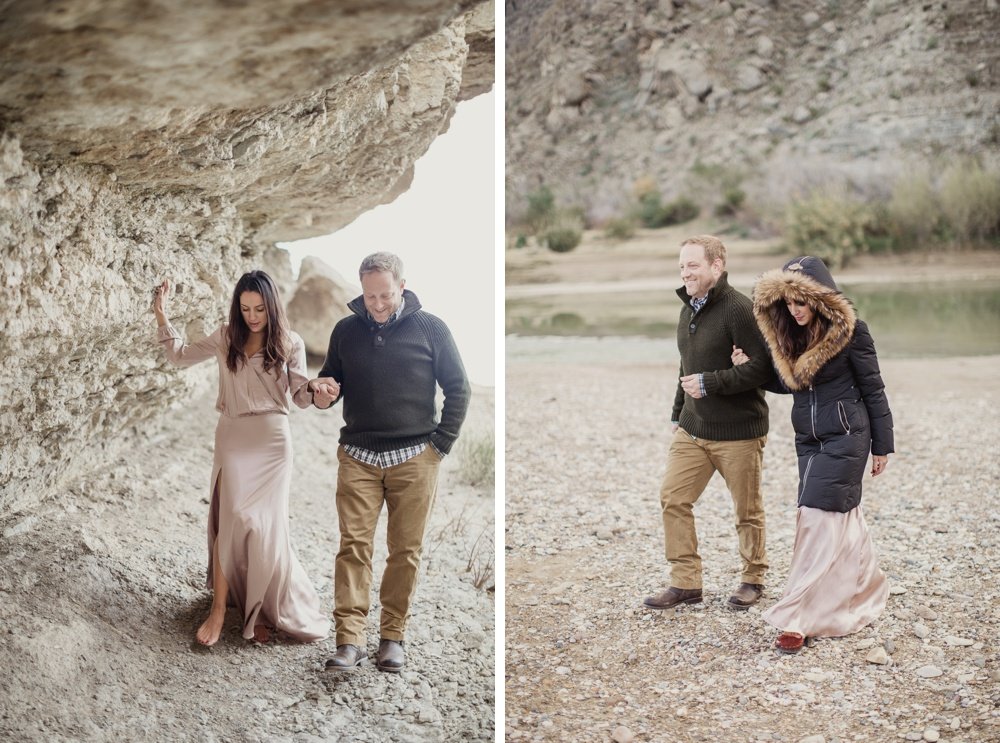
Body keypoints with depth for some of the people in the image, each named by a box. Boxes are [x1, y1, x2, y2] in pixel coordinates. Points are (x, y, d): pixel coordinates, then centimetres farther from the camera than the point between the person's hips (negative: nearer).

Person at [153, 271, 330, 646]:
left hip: (272, 439, -1)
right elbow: (181, 355, 16)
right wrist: (162, 317, 5)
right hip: (232, 437, 1)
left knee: (264, 522, -3)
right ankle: (219, 608, -5)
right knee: (232, 517, -12)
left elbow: (301, 396, -5)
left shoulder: (289, 344, 0)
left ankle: (263, 607, 11)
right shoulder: (225, 337, 5)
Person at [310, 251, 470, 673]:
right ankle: (350, 639, -4)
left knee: (405, 550, 2)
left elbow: (458, 389, 5)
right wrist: (323, 394, -6)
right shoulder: (346, 330, 8)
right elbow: (330, 383, 18)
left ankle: (393, 636, 12)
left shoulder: (429, 328, 1)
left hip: (414, 458, -1)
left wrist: (441, 444, -2)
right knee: (353, 545, -6)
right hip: (358, 456, 2)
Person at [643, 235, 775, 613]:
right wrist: (677, 414, 19)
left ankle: (753, 579, 27)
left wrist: (710, 383, -22)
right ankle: (685, 583, 12)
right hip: (692, 427, 8)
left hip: (738, 432, -8)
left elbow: (765, 365, -23)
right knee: (673, 498, 2)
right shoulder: (689, 308, 10)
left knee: (747, 510, 7)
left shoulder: (738, 308, -17)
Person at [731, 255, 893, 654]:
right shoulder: (789, 334, 5)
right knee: (843, 518, 15)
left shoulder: (850, 331, -13)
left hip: (845, 438, -7)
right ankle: (867, 597, 33)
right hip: (809, 439, 7)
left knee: (818, 519, -11)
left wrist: (882, 445, -3)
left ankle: (799, 619, -9)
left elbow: (873, 389, -7)